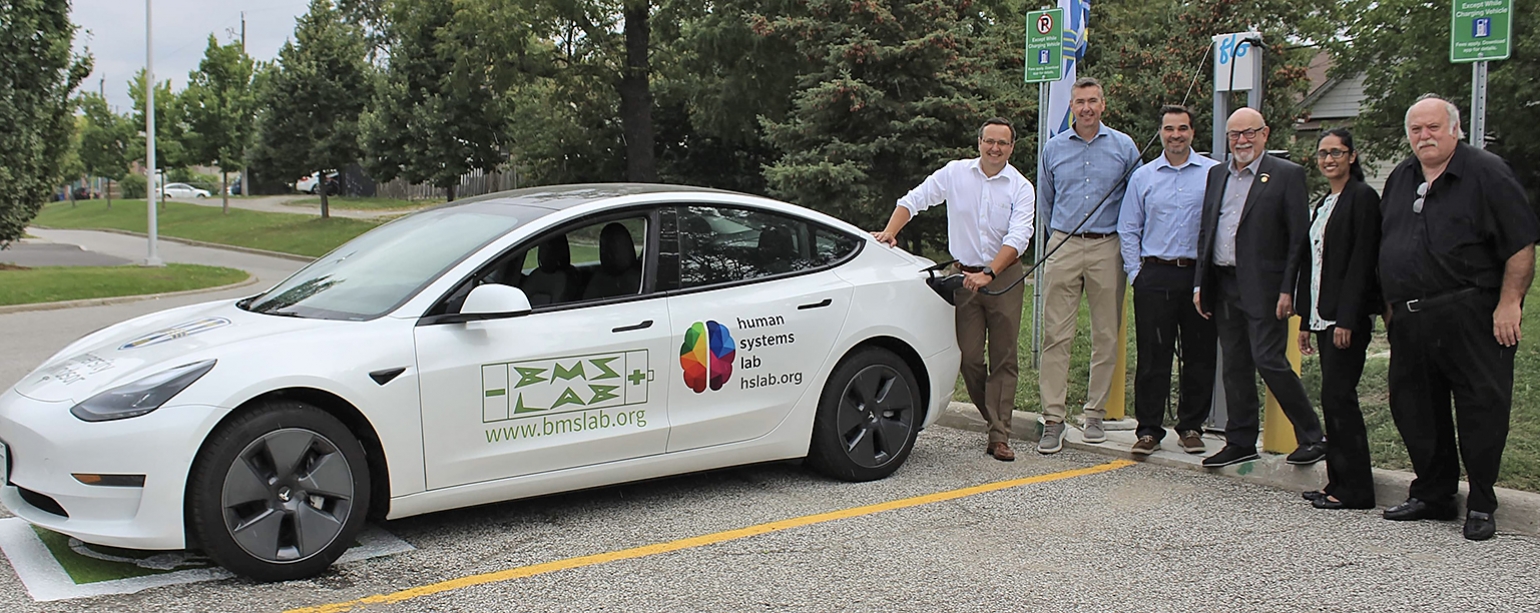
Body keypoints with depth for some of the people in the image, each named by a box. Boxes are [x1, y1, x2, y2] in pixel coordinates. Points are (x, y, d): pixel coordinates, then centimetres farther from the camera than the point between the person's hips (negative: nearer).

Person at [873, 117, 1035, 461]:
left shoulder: (1021, 188, -2)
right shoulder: (955, 174, 2)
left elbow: (1018, 238, -13)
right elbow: (914, 200, 7)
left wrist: (988, 274, -24)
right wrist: (890, 232, -8)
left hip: (1005, 278, -1)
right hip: (965, 276, 1)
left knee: (1003, 357, -2)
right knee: (969, 357, -2)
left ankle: (999, 437, -1)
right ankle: (995, 417, 21)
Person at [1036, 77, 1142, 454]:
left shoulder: (1124, 147, 5)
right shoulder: (1053, 149, 10)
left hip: (1107, 249, 0)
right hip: (1063, 248, 1)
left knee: (1106, 337, 3)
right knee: (1056, 336, -5)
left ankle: (1095, 414, 13)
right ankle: (1053, 419, -4)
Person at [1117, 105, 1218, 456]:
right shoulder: (1143, 177, 9)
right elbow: (1128, 229, 12)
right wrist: (1135, 273, 4)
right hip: (1155, 276, 1)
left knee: (1199, 356, 6)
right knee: (1152, 357, 0)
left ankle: (1191, 427, 18)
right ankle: (1149, 430, 8)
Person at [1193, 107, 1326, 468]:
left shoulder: (1287, 175, -3)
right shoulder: (1217, 175, 15)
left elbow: (1299, 238, -8)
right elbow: (1205, 232, 17)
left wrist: (1288, 290, -14)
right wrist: (1200, 283, 10)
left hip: (1263, 287, -6)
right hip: (1224, 286, 6)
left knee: (1269, 361, -10)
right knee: (1235, 367, 10)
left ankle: (1312, 438, 4)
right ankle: (1240, 442, 19)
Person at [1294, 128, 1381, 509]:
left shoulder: (1362, 197, -8)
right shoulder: (1323, 204, 19)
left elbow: (1362, 261, -15)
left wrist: (1347, 319, -20)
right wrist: (1306, 320, 16)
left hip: (1348, 316, -9)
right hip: (1324, 316, 9)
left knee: (1337, 396, -8)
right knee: (1334, 398, 9)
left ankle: (1354, 489, -2)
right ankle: (1339, 482, 15)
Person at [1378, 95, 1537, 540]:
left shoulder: (1486, 174, -5)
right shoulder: (1400, 179, 15)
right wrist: (1391, 304, 16)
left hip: (1470, 315, -6)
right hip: (1410, 318, 6)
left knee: (1481, 409, -2)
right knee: (1414, 407, 10)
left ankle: (1481, 506, 8)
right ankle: (1433, 495, 23)